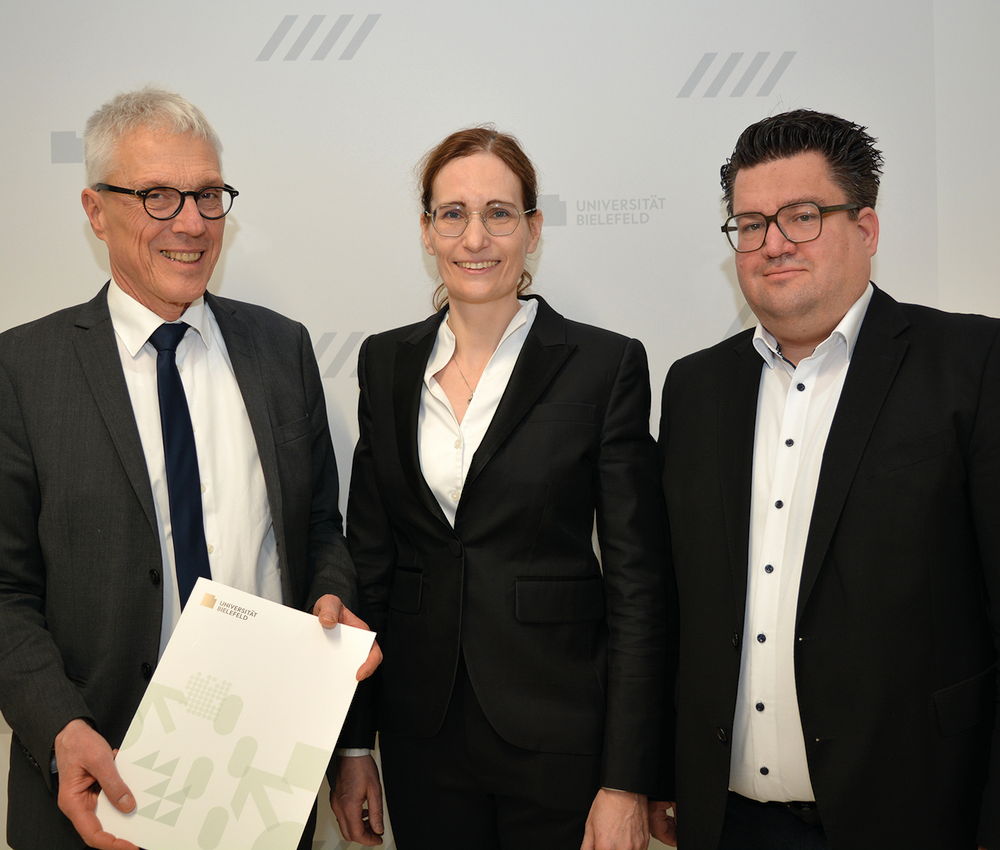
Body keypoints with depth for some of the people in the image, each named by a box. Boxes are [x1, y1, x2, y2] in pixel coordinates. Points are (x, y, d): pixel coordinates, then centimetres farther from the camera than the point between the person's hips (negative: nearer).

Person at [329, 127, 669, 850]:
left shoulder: (607, 365, -8)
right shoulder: (387, 363, 4)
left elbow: (637, 582, -8)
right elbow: (368, 556, 7)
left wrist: (626, 782, -11)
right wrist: (354, 743, 5)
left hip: (557, 737, -3)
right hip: (422, 737, 3)